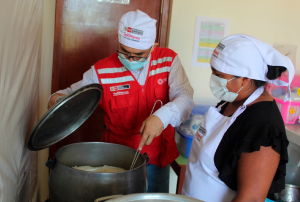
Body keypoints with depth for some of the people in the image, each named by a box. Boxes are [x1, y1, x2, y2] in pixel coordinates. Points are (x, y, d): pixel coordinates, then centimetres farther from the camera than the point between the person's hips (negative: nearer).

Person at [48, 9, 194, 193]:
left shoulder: (168, 60, -8)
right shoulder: (101, 71, -11)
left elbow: (185, 97, -17)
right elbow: (73, 94, -1)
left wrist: (162, 117, -37)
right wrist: (58, 99, -25)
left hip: (158, 158, 2)